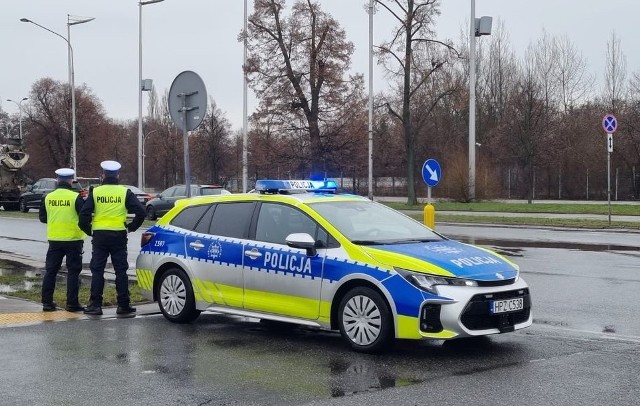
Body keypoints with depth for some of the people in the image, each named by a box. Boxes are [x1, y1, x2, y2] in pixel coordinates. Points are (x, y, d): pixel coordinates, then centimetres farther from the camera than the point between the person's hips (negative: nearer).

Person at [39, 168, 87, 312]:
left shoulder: (48, 197, 0)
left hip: (54, 239, 3)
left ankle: (47, 302, 12)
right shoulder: (76, 197, -12)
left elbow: (42, 217, 9)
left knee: (50, 271, 11)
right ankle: (72, 303, 2)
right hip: (73, 239, -3)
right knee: (73, 271, 3)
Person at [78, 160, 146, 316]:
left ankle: (95, 305, 5)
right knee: (121, 270, 6)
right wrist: (131, 227, 6)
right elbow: (141, 212, -7)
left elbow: (84, 215, -6)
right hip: (119, 236, 0)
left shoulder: (95, 192, 0)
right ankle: (123, 305, 7)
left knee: (97, 270, 6)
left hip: (99, 235, 0)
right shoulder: (125, 192, 0)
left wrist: (88, 230, 9)